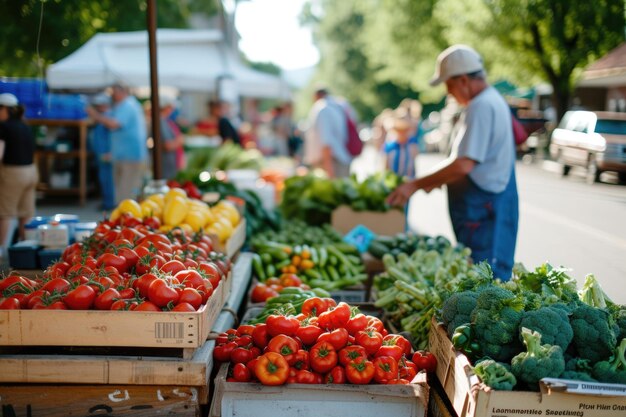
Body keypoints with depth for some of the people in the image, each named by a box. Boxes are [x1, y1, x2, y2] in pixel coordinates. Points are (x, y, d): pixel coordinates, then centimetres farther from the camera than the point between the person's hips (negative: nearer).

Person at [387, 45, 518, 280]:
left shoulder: (481, 106, -17)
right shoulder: (494, 100, 17)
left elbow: (464, 165, -24)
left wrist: (416, 185, -17)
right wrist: (438, 181, 17)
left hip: (483, 210, -11)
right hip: (491, 204, 11)